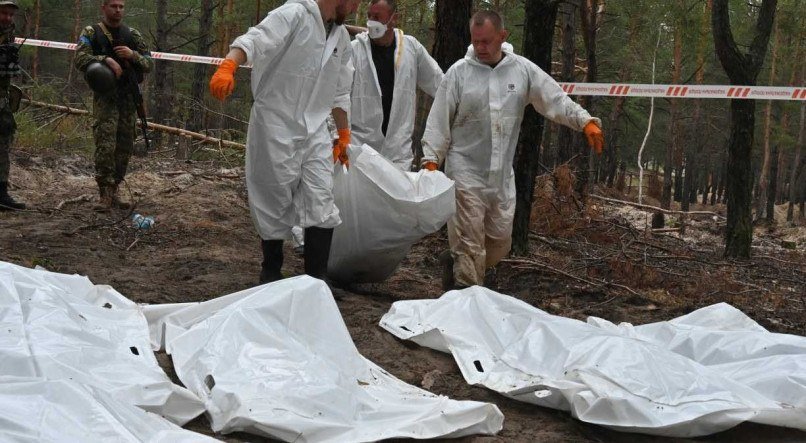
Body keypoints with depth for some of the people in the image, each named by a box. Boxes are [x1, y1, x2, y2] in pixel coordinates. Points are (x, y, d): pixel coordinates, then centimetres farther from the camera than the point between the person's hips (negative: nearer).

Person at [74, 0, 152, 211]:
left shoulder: (133, 35, 12)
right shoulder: (91, 33, 3)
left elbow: (149, 63, 10)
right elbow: (80, 59, -11)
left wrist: (132, 55, -9)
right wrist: (106, 60, -24)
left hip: (129, 98, 4)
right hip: (105, 97, -4)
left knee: (125, 147, 6)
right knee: (105, 146, -14)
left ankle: (114, 191, 16)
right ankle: (105, 194, -11)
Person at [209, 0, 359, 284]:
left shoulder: (341, 37, 12)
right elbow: (254, 40, -26)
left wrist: (344, 136, 24)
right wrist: (227, 67, -44)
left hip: (316, 131, 6)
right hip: (276, 127, -6)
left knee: (321, 204, -3)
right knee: (276, 204, 3)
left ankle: (317, 281, 1)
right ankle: (271, 273, 21)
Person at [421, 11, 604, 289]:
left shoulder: (523, 70, 3)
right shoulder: (459, 72, -3)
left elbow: (556, 101, 3)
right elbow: (439, 121, -2)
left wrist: (586, 121, -10)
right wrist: (431, 160, -8)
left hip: (502, 174, 4)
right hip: (465, 171, -3)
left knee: (500, 240, 12)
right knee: (470, 240, -7)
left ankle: (457, 267, 33)